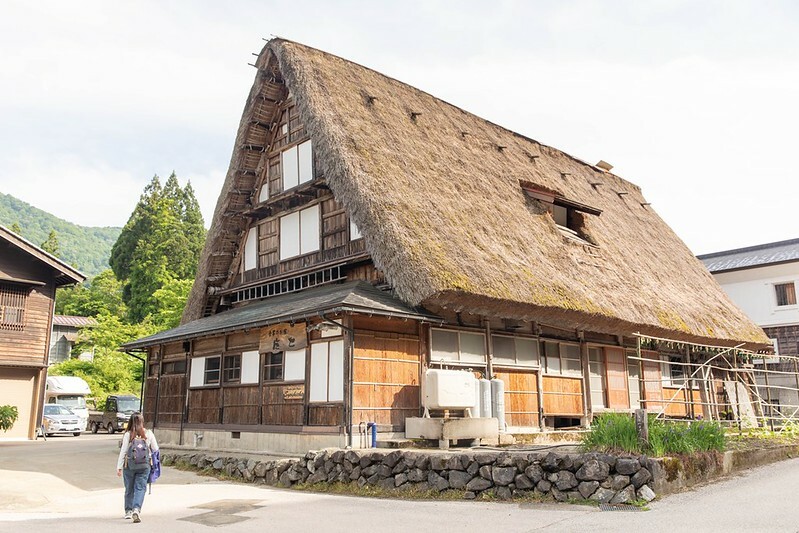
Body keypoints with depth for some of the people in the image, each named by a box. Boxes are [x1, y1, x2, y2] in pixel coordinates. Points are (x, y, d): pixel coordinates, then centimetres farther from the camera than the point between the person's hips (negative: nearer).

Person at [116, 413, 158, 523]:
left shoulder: (128, 434, -7)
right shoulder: (148, 433, -2)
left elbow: (123, 452, -7)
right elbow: (155, 449, 4)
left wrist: (119, 467, -2)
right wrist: (148, 453, 24)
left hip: (129, 465, 0)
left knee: (129, 489, 15)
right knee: (140, 488, 2)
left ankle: (128, 511, 26)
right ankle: (136, 509, -16)